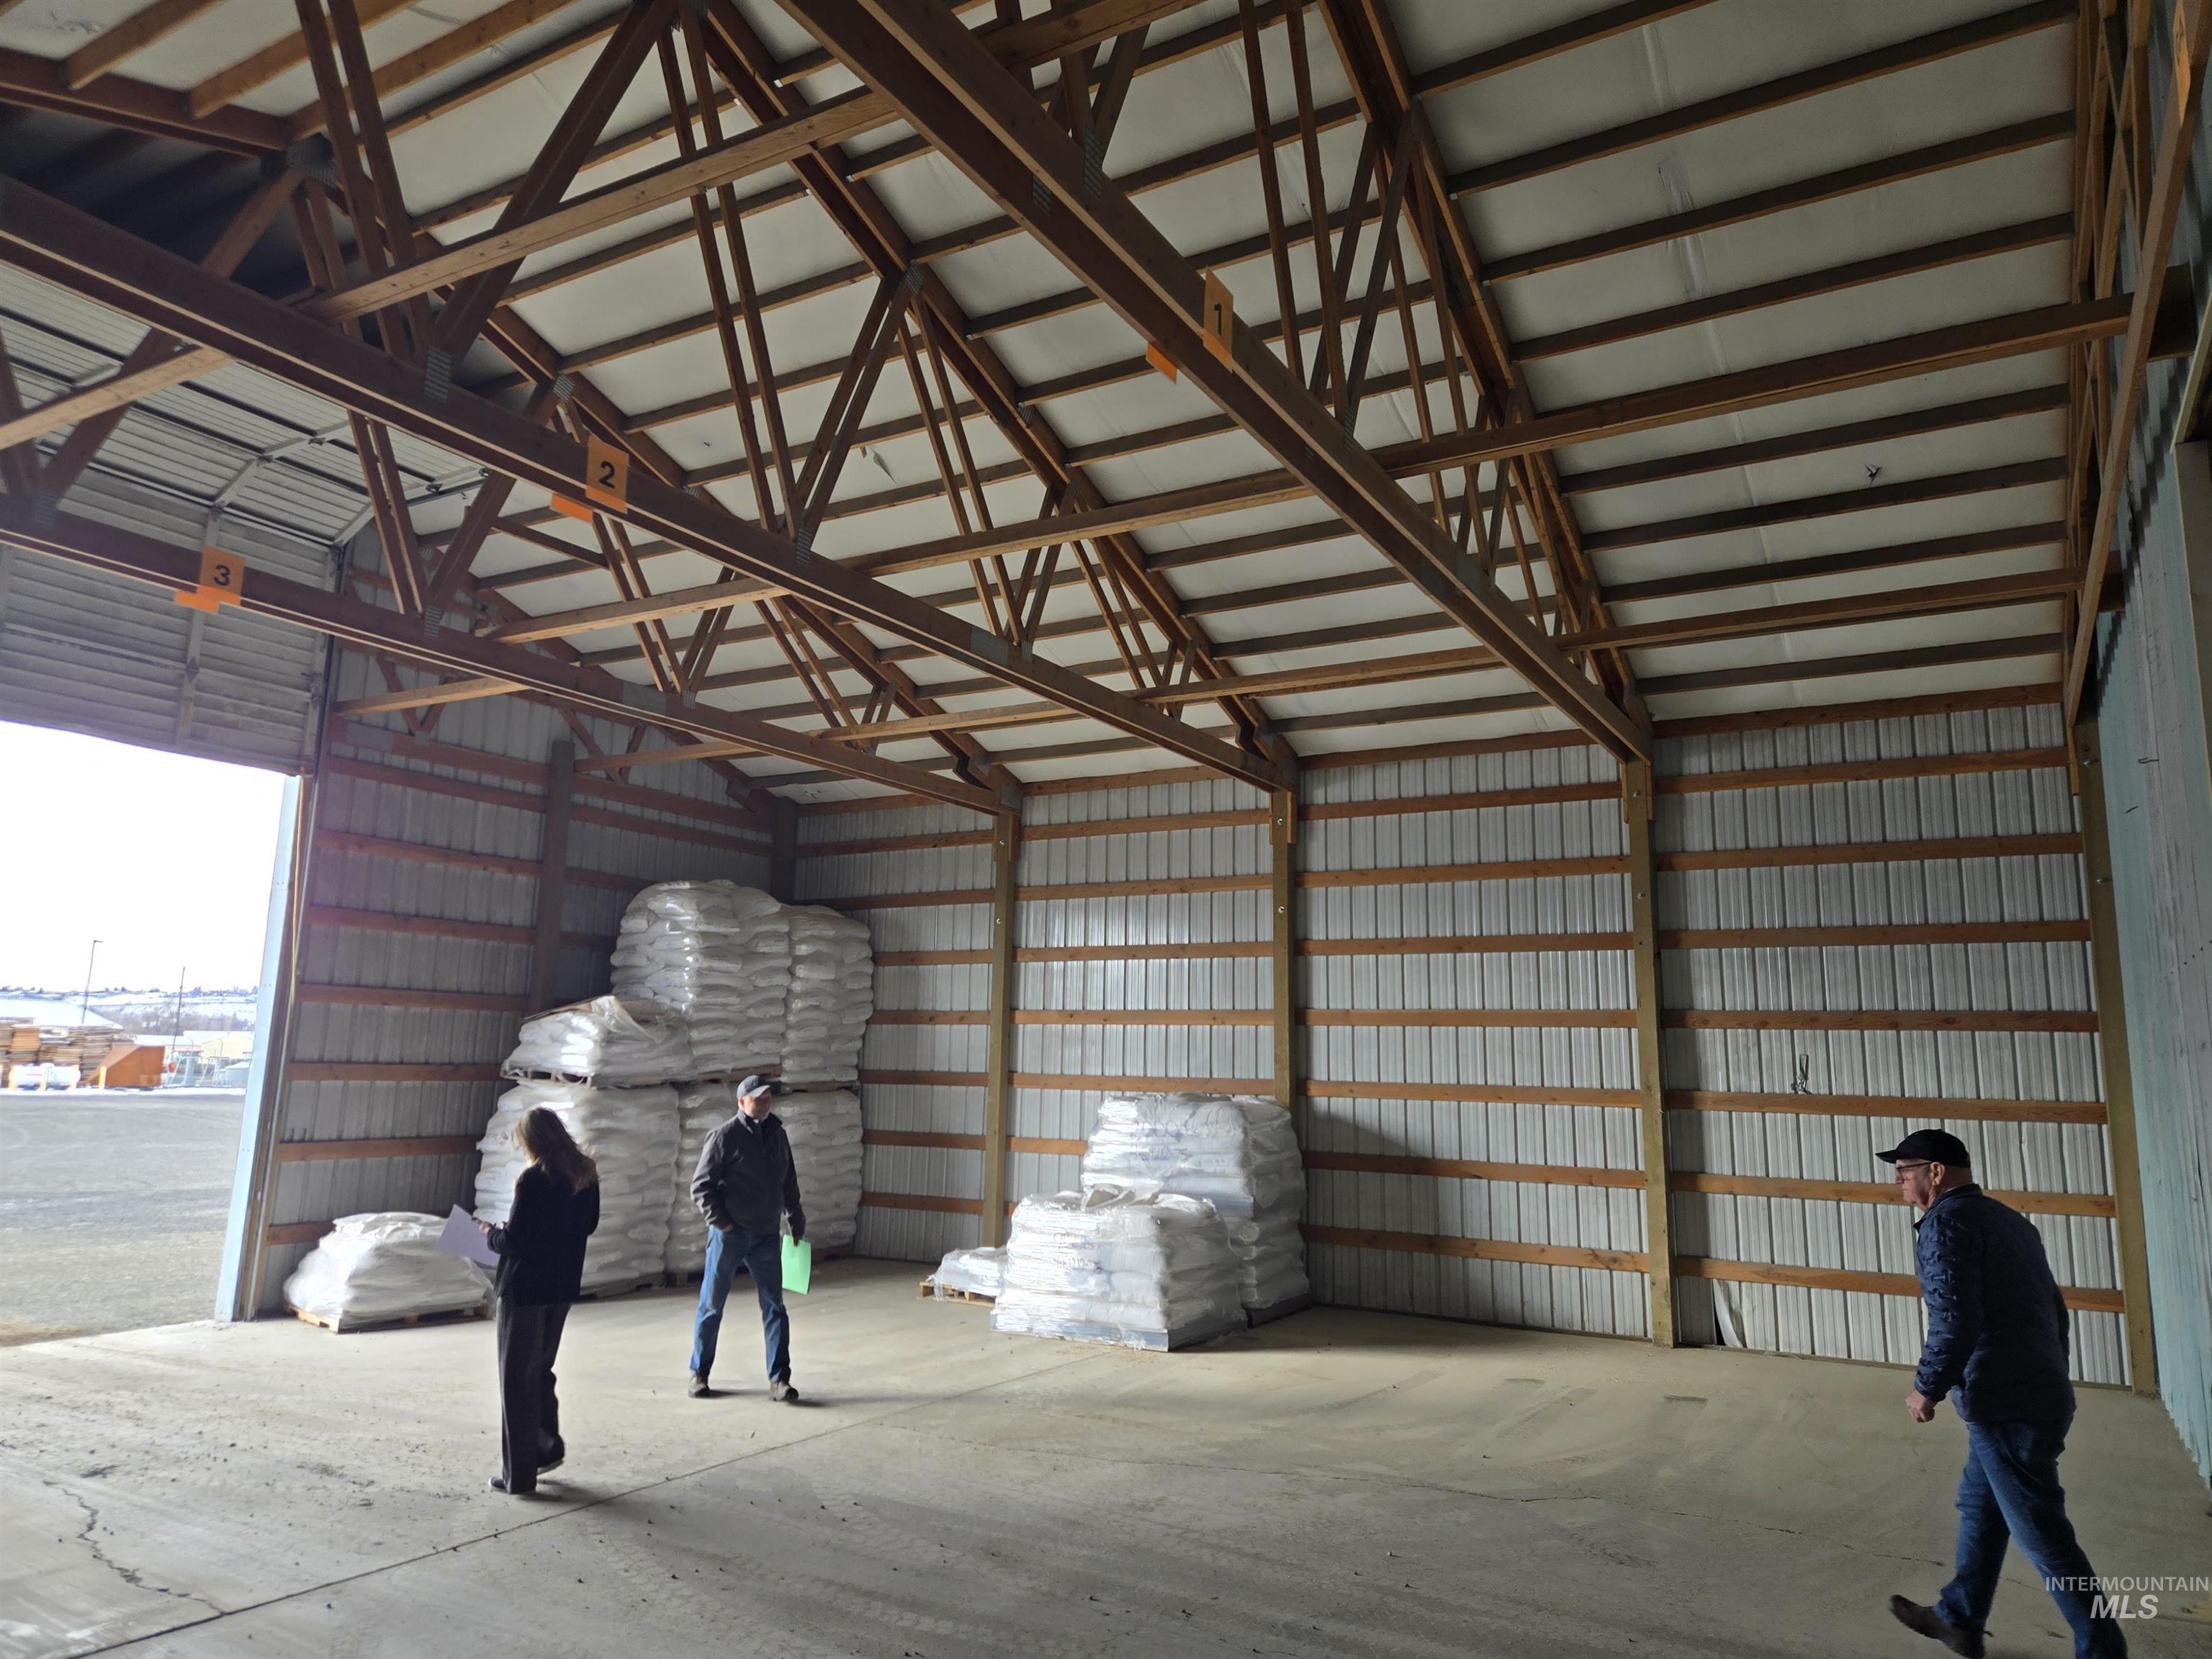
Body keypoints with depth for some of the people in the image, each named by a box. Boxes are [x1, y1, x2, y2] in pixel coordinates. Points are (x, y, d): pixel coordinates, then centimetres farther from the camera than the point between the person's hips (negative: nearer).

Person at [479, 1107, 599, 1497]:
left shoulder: (534, 1179, -20)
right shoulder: (585, 1174, 2)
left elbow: (513, 1241, -19)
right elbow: (588, 1224, 11)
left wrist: (491, 1233, 1)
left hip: (525, 1288, -7)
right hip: (563, 1286, 7)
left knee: (517, 1379, 5)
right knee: (540, 1370, 23)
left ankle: (518, 1476, 12)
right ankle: (548, 1446, 27)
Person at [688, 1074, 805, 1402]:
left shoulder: (777, 1134, 8)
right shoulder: (725, 1137, -11)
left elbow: (789, 1182, 18)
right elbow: (701, 1185, -9)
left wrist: (796, 1219, 17)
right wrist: (720, 1222, -13)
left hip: (767, 1236, 5)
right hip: (730, 1235, -5)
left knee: (774, 1307, 2)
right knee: (712, 1304, 8)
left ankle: (779, 1380, 6)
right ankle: (699, 1373, 25)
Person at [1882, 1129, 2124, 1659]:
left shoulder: (1946, 1220, -14)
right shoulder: (2009, 1219, 15)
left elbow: (1955, 1320, -22)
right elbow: (2054, 1310, 19)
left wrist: (1927, 1388, -10)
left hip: (2006, 1406, -10)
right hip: (2038, 1395, 10)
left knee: (2043, 1535, 1)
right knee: (1979, 1508, 20)